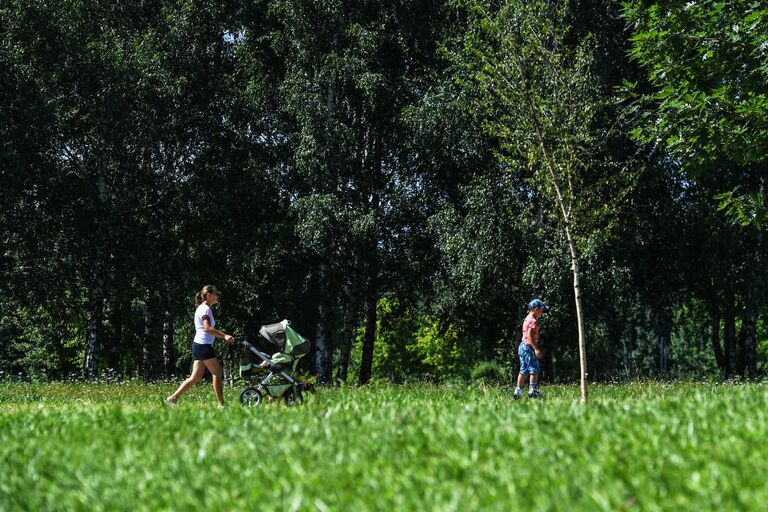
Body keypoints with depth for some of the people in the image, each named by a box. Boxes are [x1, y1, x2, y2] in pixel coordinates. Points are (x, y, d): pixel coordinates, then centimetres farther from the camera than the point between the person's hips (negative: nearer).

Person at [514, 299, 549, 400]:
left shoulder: (527, 319, 16)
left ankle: (518, 391, 10)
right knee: (535, 369, -6)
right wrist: (536, 349, -25)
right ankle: (532, 390, -8)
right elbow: (529, 335, -23)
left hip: (523, 345, 10)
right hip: (528, 347, -10)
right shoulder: (533, 320, -13)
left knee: (523, 370, 11)